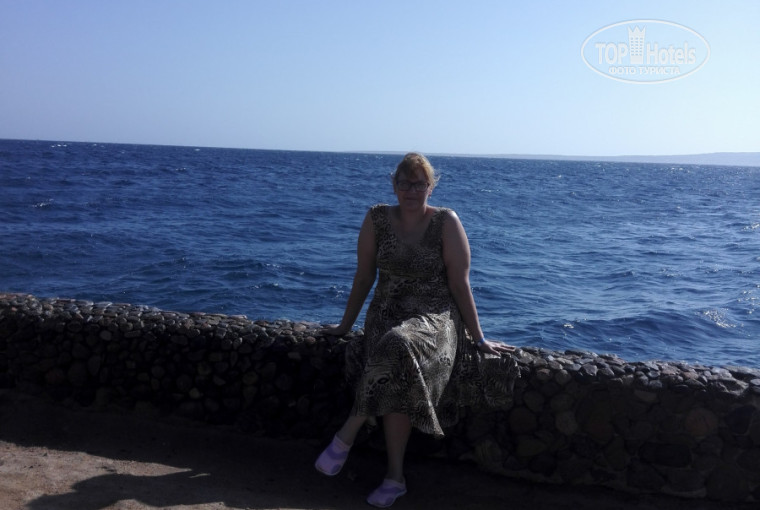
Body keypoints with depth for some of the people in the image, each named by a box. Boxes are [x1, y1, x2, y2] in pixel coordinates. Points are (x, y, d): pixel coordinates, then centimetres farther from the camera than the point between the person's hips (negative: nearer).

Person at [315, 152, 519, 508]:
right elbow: (364, 276, 10)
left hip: (435, 317, -2)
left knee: (399, 348, -37)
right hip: (387, 315, 2)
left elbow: (459, 283, -4)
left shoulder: (446, 222, -4)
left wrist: (478, 338, -3)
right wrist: (345, 325, 12)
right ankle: (395, 476, -13)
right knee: (396, 384, -28)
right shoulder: (377, 219, 4)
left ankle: (347, 435, -23)